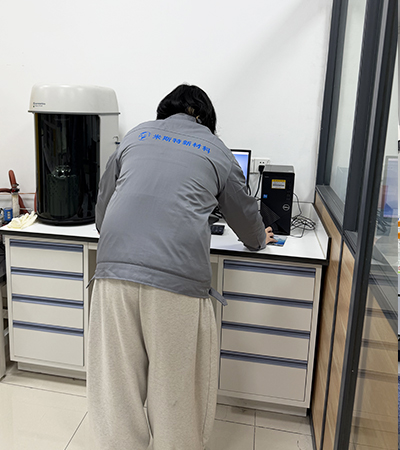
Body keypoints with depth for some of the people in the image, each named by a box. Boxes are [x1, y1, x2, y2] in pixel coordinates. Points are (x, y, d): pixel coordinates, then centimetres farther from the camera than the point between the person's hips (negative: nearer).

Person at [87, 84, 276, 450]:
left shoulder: (135, 136, 22)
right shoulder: (217, 151, 17)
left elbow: (102, 209, 26)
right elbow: (244, 213, 27)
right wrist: (259, 240, 49)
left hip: (115, 266, 3)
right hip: (177, 276, -2)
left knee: (116, 380, 14)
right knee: (174, 383, 13)